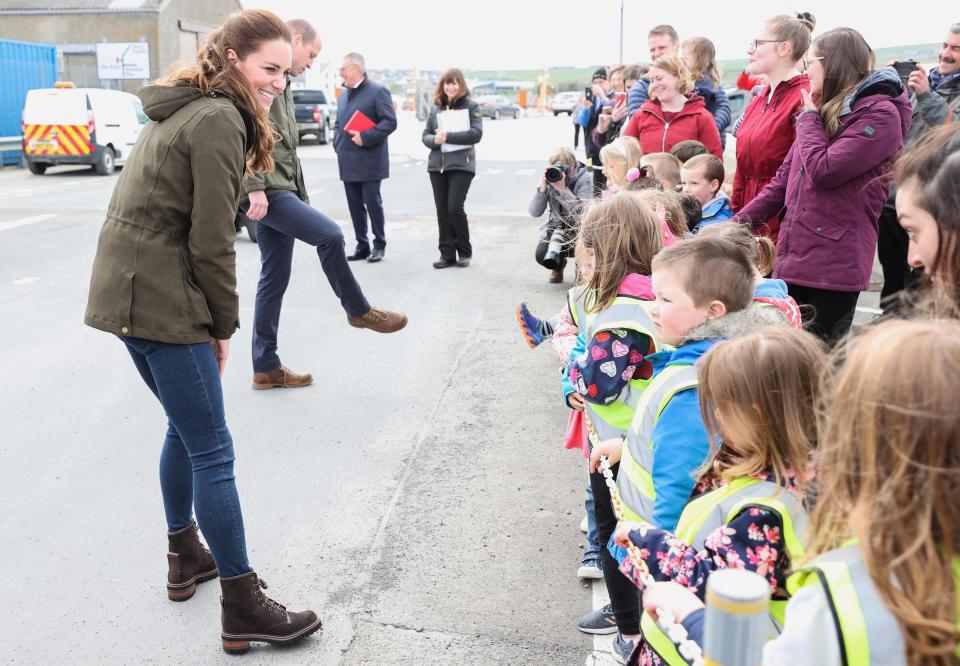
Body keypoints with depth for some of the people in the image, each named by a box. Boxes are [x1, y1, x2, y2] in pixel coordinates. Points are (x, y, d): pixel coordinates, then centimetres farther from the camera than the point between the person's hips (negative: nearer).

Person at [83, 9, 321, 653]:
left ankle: (185, 556, 38)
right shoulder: (219, 121, -14)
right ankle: (244, 610, 6)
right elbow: (211, 240, -17)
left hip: (123, 293, 10)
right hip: (162, 302, -10)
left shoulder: (182, 109, 17)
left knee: (185, 428, 23)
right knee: (212, 454, -4)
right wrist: (224, 324, -5)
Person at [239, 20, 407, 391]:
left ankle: (266, 368, 15)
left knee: (275, 279, 9)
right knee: (329, 234, -18)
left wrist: (302, 201, 23)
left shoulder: (282, 84, 25)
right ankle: (359, 311, 2)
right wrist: (255, 187, -24)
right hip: (262, 190, -10)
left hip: (278, 189, 10)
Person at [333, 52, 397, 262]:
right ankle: (362, 246, 16)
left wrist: (365, 137, -19)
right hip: (347, 163, 7)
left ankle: (379, 246, 9)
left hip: (369, 162, -7)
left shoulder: (378, 91, -5)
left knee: (373, 203, -3)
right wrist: (338, 145, 11)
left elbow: (390, 122, -13)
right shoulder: (343, 96, 19)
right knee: (355, 205, 8)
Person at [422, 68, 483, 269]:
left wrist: (448, 137, -16)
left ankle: (464, 252, 6)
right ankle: (447, 254, 12)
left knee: (455, 207, -11)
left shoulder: (471, 106, 1)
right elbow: (426, 135, 14)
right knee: (442, 210, 4)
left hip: (461, 164, -4)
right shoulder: (436, 108, 14)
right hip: (437, 164, 5)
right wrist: (435, 140, -10)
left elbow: (476, 133, -10)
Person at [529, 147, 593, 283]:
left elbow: (583, 212, -29)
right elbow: (534, 212, -14)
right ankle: (558, 265, 17)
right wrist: (543, 187, -28)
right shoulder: (548, 179, -7)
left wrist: (562, 190, -37)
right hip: (556, 226, 2)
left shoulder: (584, 178, -15)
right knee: (541, 255, -23)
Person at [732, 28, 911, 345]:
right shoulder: (824, 111, 20)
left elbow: (823, 171, -18)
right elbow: (784, 179, 21)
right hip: (791, 260, 8)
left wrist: (809, 117, -2)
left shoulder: (880, 115, -6)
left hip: (833, 269, -8)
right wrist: (738, 224, 14)